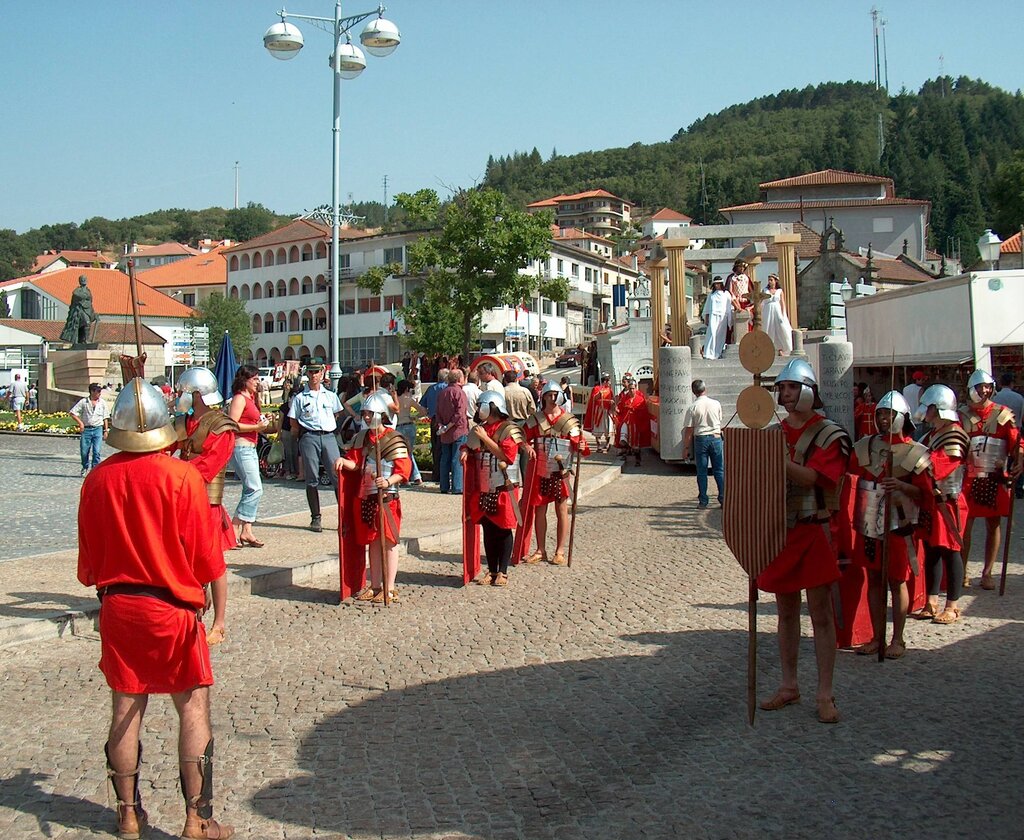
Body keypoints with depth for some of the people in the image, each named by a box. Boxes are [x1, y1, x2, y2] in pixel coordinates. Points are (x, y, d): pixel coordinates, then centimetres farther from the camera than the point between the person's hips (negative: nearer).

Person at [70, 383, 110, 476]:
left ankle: (95, 469, 1)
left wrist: (106, 430, 8)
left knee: (96, 451, -7)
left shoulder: (102, 403, 7)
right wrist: (80, 423, -7)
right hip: (86, 429, -1)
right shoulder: (83, 402, 0)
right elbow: (73, 413, 1)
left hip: (98, 429, 1)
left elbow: (105, 418, 12)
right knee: (84, 451, 5)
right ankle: (85, 468, 26)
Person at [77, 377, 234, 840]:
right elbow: (204, 554, -11)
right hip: (173, 607, -4)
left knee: (126, 706, 13)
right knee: (193, 707, 5)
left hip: (116, 606, 4)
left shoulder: (97, 479, -2)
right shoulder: (182, 476, -15)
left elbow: (88, 558, 7)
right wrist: (205, 594, 8)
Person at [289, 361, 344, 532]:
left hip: (328, 436, 1)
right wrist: (303, 432, 4)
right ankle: (315, 518, 7)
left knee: (338, 475, -7)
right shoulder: (300, 398, 7)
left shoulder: (330, 395, 14)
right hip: (309, 438, -1)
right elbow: (293, 421, 10)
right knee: (312, 479, 1)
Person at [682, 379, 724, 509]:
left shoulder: (692, 408, -9)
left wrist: (686, 448, -2)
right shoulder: (716, 404, -1)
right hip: (716, 438, 2)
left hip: (700, 439, -2)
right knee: (719, 470, 9)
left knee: (701, 471, 6)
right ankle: (723, 498, 8)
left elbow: (689, 430, -8)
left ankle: (703, 501, 8)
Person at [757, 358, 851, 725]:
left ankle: (825, 693, 7)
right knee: (786, 612, 12)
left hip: (814, 532, -5)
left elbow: (811, 477, -21)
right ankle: (789, 686, 23)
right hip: (779, 530, 5)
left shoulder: (829, 435, -6)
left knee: (821, 613, 0)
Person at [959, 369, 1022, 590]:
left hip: (996, 479, 1)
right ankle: (963, 571, 13)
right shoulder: (962, 416, 3)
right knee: (964, 525, 1)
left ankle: (987, 573, 17)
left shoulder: (1003, 414, 2)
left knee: (993, 525, 7)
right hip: (968, 478, 0)